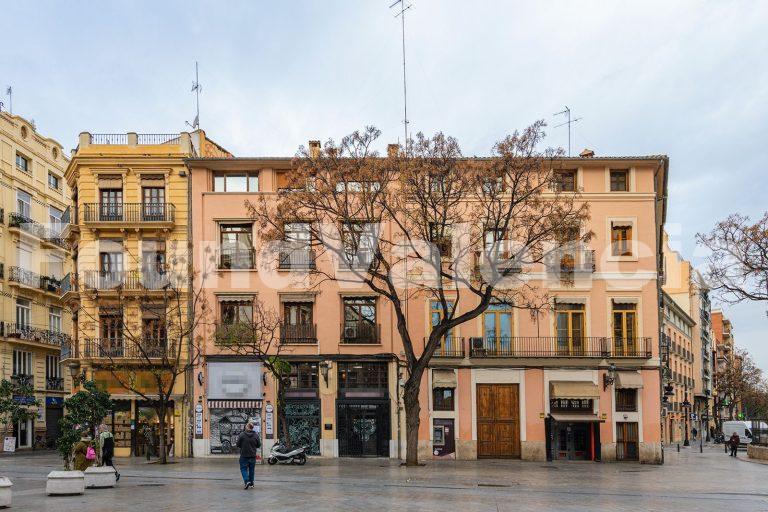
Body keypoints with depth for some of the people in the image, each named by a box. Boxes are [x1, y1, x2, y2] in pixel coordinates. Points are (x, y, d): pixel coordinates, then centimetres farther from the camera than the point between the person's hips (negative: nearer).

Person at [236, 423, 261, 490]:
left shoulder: (242, 435, -12)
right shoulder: (256, 435, -4)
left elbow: (238, 444, -7)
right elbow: (258, 445, 4)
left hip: (244, 455, -3)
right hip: (253, 455, 3)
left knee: (243, 468, 6)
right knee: (251, 469, 13)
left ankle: (246, 481, -15)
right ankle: (251, 484, 18)